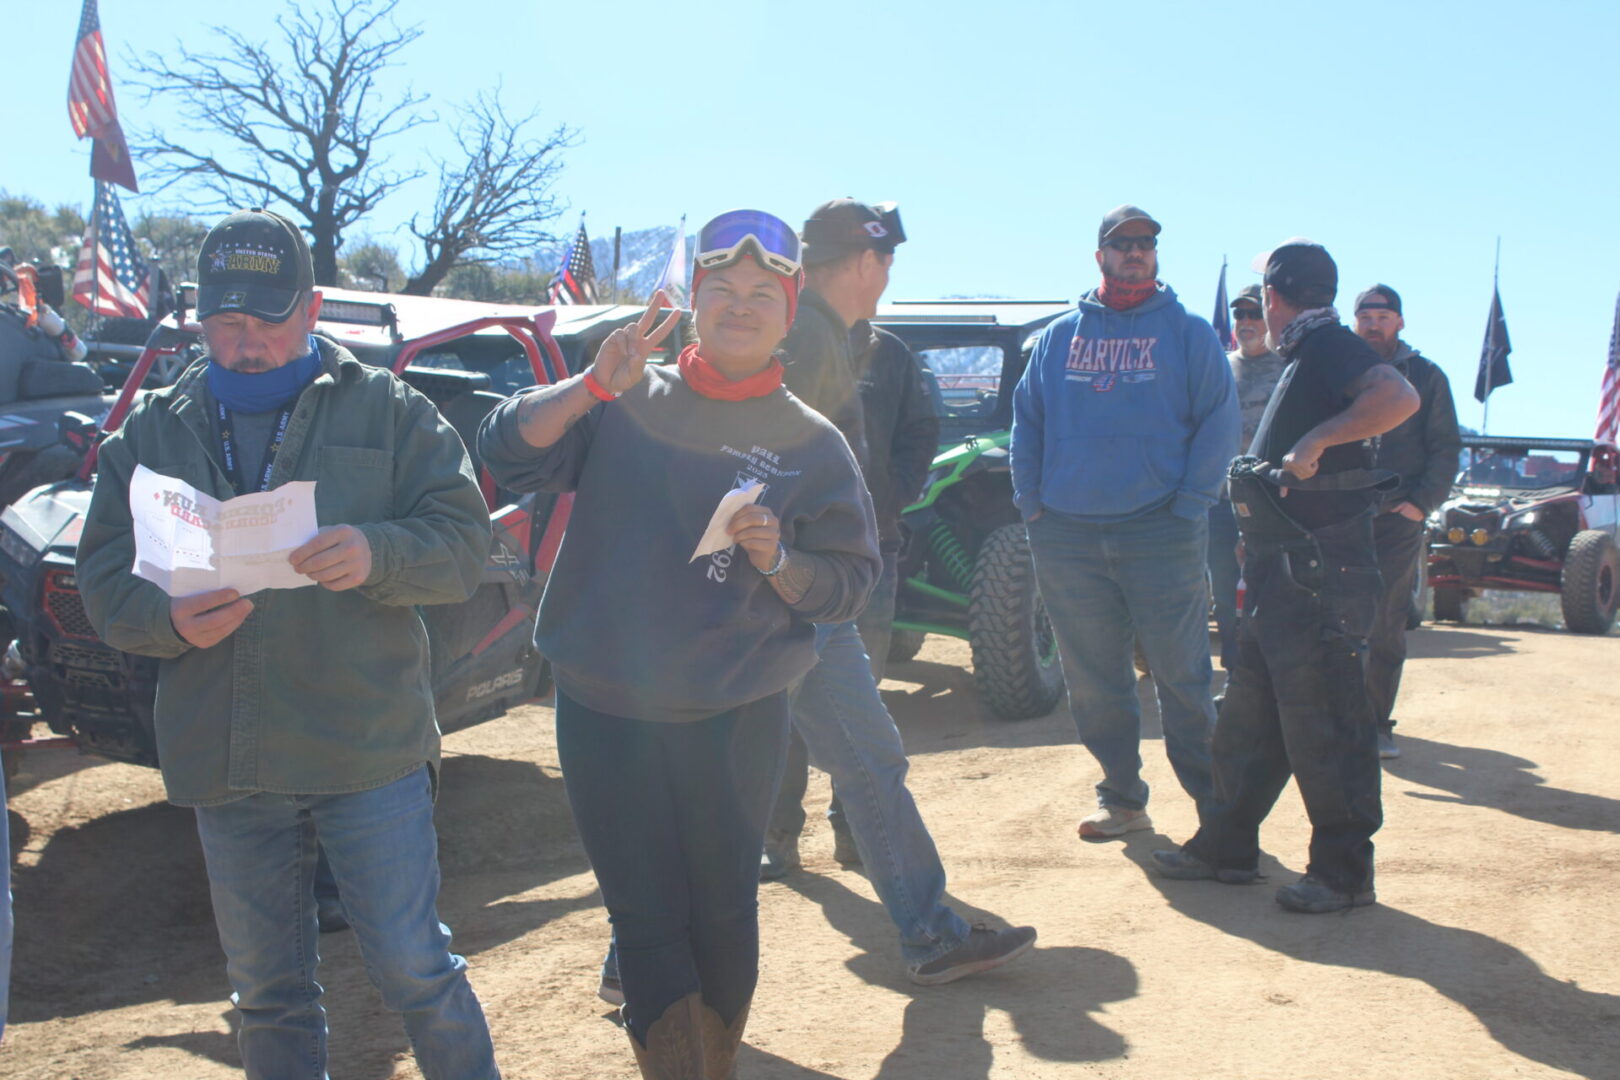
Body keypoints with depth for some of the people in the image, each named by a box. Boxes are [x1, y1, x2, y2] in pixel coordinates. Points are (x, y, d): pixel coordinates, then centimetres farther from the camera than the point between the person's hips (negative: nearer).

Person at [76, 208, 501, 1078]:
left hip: (371, 749, -3)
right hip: (226, 762, 3)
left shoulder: (388, 411, 2)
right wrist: (169, 619, -17)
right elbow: (103, 577, 6)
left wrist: (377, 556, -25)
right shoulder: (152, 433, 10)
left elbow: (464, 541, -4)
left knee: (413, 969, 2)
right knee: (268, 991, 16)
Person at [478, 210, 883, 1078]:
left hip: (735, 719, 0)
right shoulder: (625, 404, 4)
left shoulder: (811, 443, 2)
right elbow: (507, 452, -7)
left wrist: (777, 561, -18)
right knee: (644, 917, 4)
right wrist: (594, 387, -20)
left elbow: (850, 582, 2)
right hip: (604, 712, 0)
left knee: (723, 910, 11)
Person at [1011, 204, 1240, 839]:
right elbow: (1026, 420, 15)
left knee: (1182, 676, 1)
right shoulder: (1059, 336, 14)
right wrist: (1031, 502, 4)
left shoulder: (1187, 332, 6)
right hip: (1067, 536, 3)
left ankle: (1217, 805, 12)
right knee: (1092, 680, 8)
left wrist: (1189, 503, -9)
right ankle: (1121, 798, 20)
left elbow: (1218, 422, 0)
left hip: (1161, 531, -3)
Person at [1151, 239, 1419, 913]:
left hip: (1321, 570, -10)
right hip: (1282, 569, 10)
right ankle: (1226, 845, 23)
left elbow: (1399, 398, -28)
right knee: (1251, 712, 14)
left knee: (1322, 720, -5)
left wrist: (1317, 439, -26)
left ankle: (1344, 872, 4)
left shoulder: (1326, 344, -10)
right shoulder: (1302, 359, 20)